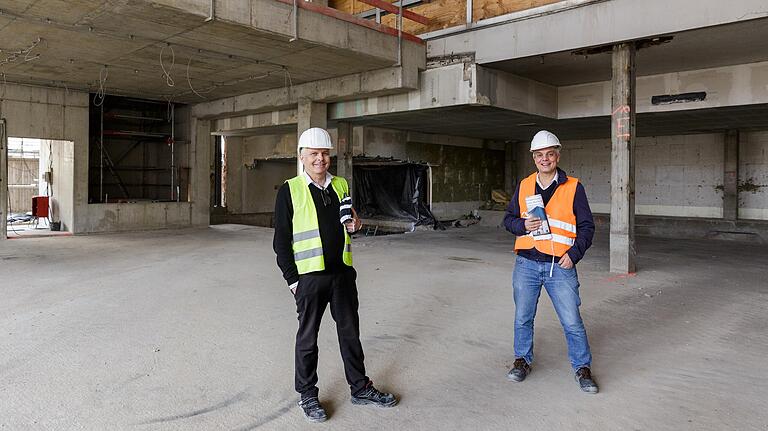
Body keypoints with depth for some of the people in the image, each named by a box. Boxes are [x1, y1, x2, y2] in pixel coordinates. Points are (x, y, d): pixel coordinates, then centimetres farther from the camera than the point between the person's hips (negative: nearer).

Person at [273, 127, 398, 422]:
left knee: (350, 332, 14)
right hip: (309, 276, -4)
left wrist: (353, 225, -2)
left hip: (343, 273, 5)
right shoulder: (290, 190, -6)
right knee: (307, 337, 9)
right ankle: (307, 395, 26)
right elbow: (281, 239, -5)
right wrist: (292, 278, -9)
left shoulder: (341, 186, 8)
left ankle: (360, 388, 30)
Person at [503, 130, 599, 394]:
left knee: (572, 322, 1)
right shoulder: (524, 186, 8)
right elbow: (508, 219, 11)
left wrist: (574, 254, -11)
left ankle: (582, 368, 20)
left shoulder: (573, 188, 0)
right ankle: (522, 360, 31)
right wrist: (523, 225, -11)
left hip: (560, 266, -2)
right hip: (526, 265, 3)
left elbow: (587, 226, 2)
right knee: (523, 318, 12)